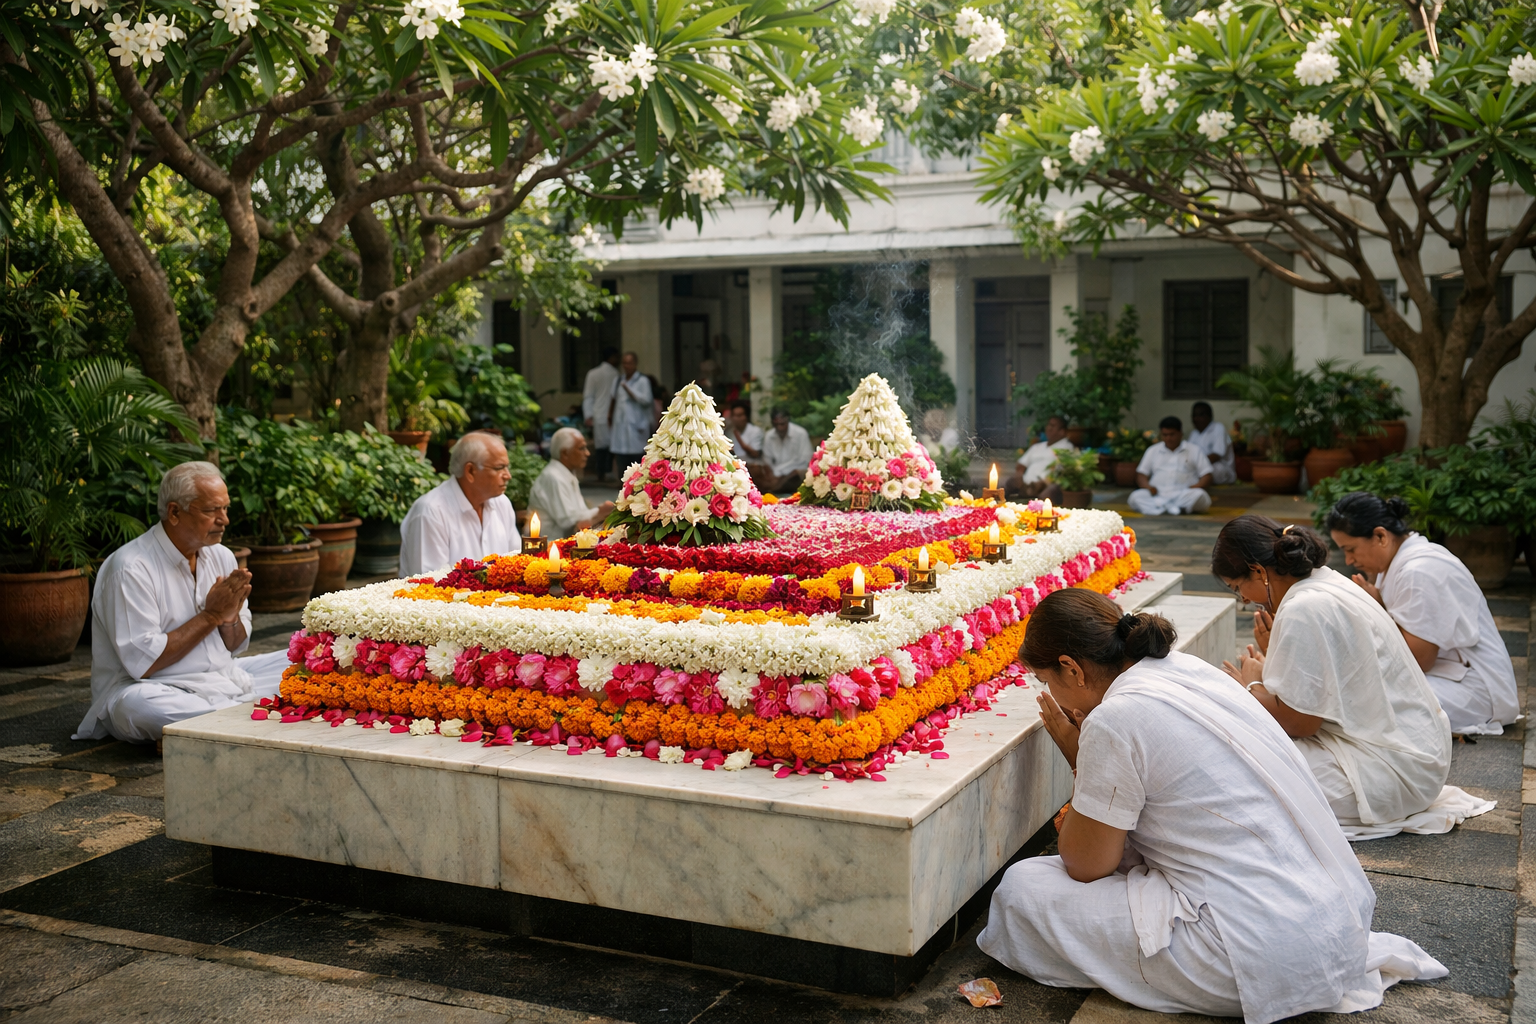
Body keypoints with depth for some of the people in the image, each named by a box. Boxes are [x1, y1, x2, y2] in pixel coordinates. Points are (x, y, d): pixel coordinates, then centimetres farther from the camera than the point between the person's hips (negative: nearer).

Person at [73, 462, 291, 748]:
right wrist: (210, 615, -16)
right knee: (134, 702, -39)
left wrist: (230, 617, -11)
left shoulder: (222, 557, 8)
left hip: (224, 679, 8)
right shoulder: (132, 568, -15)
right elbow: (143, 662, -22)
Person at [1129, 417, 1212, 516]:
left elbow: (1206, 477, 10)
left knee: (1199, 495, -34)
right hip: (1158, 495, 1)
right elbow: (1141, 475, 18)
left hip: (1183, 496, -1)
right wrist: (1148, 487, -5)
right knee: (1135, 496, -30)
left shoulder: (1194, 451, 16)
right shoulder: (1153, 451, 23)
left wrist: (1195, 487, -12)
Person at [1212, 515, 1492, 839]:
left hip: (1395, 769, -10)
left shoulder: (1303, 611, -24)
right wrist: (1273, 651, 8)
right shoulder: (1326, 580, 7)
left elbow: (1299, 723, -18)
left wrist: (1253, 685, -1)